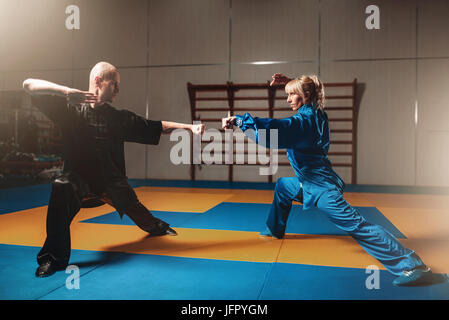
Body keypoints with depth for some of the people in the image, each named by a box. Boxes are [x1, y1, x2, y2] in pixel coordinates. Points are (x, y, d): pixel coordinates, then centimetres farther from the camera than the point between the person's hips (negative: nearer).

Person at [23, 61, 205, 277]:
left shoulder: (119, 118, -2)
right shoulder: (70, 108, -9)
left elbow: (157, 127, -2)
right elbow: (29, 85, -16)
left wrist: (188, 127, -13)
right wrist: (66, 91, -32)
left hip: (111, 180, 4)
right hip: (79, 178, -3)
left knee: (132, 207, 21)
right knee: (62, 188, -36)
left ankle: (157, 227, 60)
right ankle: (54, 257, -25)